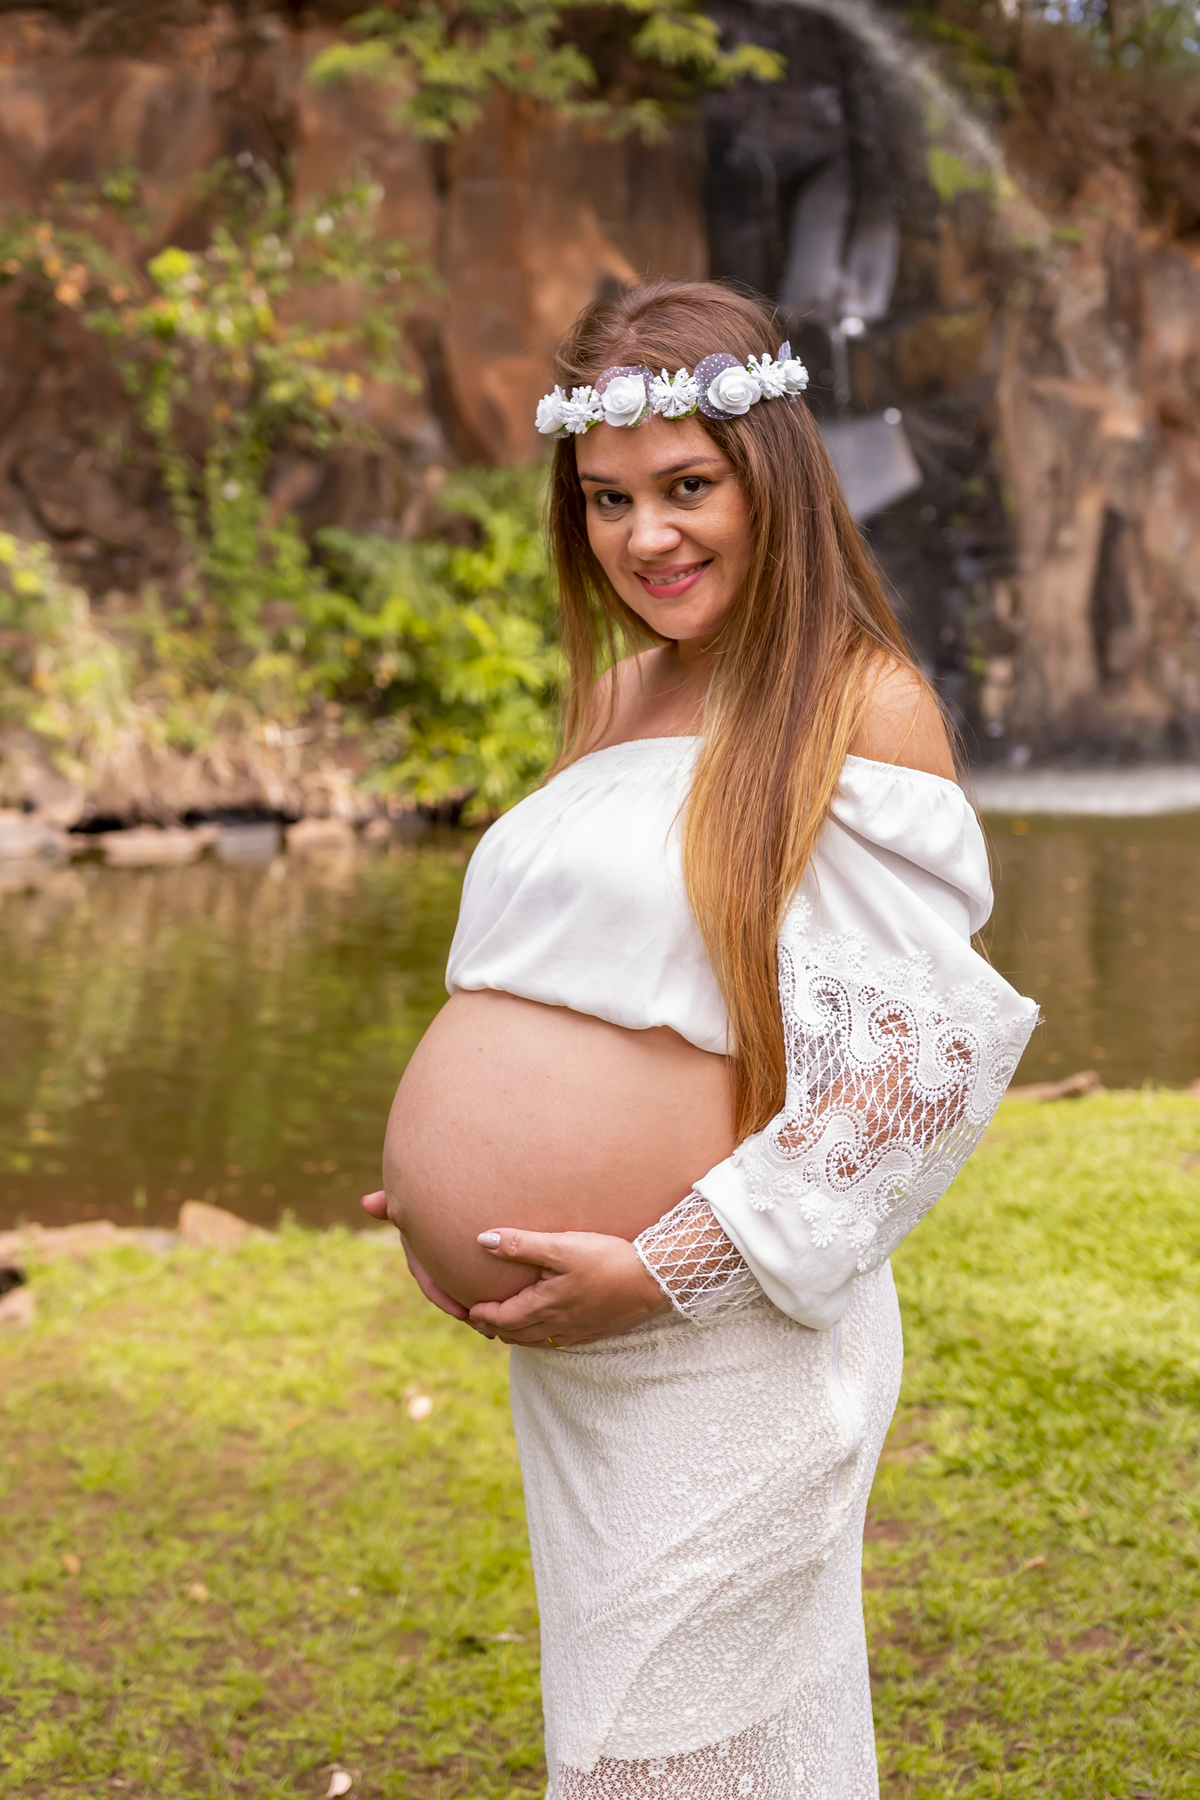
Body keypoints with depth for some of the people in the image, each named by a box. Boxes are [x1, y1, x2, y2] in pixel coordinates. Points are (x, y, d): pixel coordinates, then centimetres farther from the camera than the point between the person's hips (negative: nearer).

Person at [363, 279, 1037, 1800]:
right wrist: (461, 1188, 8)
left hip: (722, 1349, -7)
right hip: (564, 1354, 7)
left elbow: (924, 1053, -17)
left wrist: (669, 1266, -19)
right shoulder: (620, 699, 12)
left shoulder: (861, 706, -11)